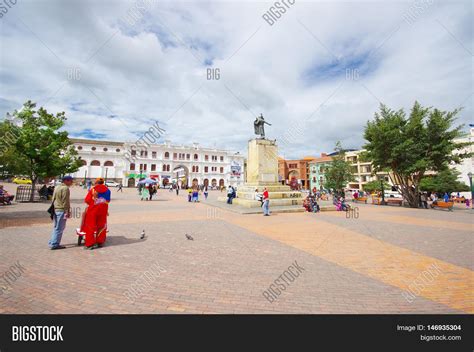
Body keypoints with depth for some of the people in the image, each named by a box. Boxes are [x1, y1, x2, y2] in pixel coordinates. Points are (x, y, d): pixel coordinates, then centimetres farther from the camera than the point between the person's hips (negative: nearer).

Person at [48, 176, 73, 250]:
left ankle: (52, 242, 28)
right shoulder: (65, 188, -14)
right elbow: (65, 201, -18)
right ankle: (55, 244, 3)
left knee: (56, 227, 20)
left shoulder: (57, 187, 16)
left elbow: (53, 199, 20)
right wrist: (67, 211, -15)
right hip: (61, 210, -10)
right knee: (59, 228, -2)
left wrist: (53, 208, 25)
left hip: (55, 210, 10)